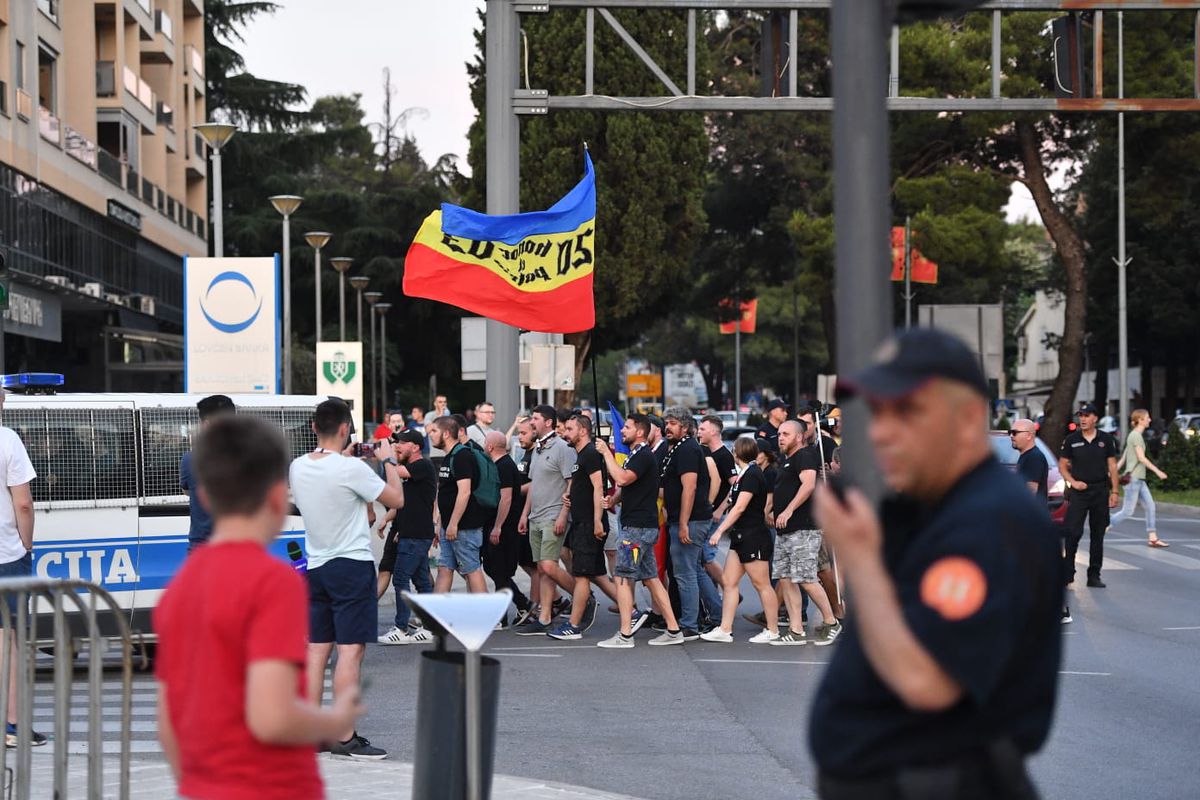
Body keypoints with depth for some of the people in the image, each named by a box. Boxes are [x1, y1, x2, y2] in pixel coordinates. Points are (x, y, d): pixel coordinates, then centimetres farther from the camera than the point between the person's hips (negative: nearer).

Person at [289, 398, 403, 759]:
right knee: (351, 649, -6)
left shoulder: (297, 468, 4)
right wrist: (388, 461, 7)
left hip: (316, 566, 7)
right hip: (352, 565, -7)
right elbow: (396, 499, -7)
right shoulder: (351, 469, -16)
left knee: (316, 649, 9)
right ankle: (345, 737, -8)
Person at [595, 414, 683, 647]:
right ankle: (673, 630, 11)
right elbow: (621, 483, 25)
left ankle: (625, 635, -10)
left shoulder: (644, 456, -14)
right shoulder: (637, 455, 19)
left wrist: (606, 453, -18)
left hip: (638, 527, -10)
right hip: (644, 525, 10)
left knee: (622, 577, -9)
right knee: (651, 578, 11)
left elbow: (622, 478, -27)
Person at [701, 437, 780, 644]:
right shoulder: (747, 474, 15)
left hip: (754, 537, -10)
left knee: (761, 584, -2)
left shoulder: (752, 474, -15)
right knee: (730, 582, 5)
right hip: (741, 537, 10)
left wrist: (720, 531, -20)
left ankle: (772, 631, 6)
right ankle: (725, 630, 5)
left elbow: (739, 508, -20)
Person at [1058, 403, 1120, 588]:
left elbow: (1112, 466, 6)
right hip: (1078, 491, -2)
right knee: (1073, 533, -9)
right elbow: (1062, 465, 6)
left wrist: (1115, 491, 0)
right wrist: (1073, 482, -9)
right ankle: (1067, 573, -3)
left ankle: (1094, 575, 11)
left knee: (1098, 536, 5)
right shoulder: (1071, 440, 2)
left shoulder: (1106, 440, 5)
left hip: (1100, 491, 2)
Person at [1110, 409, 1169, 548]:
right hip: (1133, 478, -9)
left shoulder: (1135, 435, 15)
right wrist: (1157, 471, -21)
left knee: (1150, 507, 5)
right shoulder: (1136, 436, -13)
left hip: (1139, 479, 9)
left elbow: (1123, 457, 18)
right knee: (1127, 511, -6)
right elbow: (1141, 458, -20)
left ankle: (1153, 538, 5)